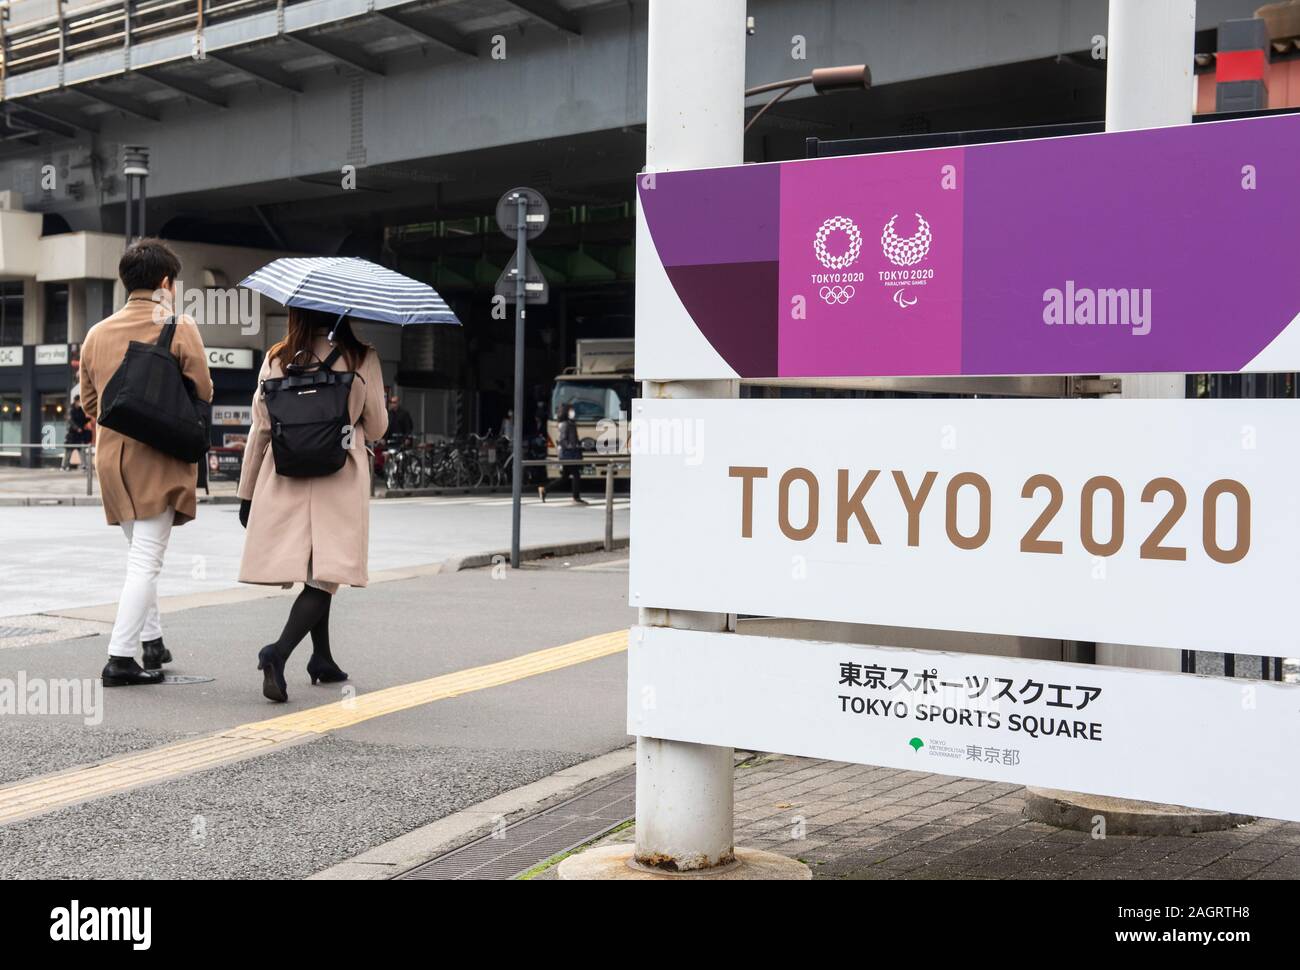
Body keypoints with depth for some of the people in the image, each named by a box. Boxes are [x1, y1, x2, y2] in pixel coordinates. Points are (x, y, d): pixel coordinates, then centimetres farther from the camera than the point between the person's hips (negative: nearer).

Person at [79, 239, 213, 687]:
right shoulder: (179, 329, -7)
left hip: (112, 458, 6)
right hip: (161, 460, -6)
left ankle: (152, 641, 26)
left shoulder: (97, 333, 8)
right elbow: (202, 394, -6)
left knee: (139, 555, 20)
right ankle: (120, 657, -8)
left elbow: (88, 402, 14)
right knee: (146, 561, -4)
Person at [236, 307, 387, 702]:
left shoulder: (277, 359, 2)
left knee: (316, 574, 17)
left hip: (284, 481, 3)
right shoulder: (363, 358, -3)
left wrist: (246, 493, 11)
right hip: (340, 481, -3)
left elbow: (260, 428, 3)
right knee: (325, 576, -3)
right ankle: (279, 652, -24)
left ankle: (322, 659, 26)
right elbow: (376, 429, 4)